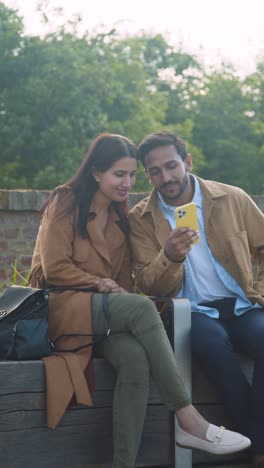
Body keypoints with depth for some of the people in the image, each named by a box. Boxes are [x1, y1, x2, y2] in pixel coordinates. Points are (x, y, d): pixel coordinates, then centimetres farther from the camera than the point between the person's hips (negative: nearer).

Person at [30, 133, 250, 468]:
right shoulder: (65, 203, 1)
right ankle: (187, 420, -36)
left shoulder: (120, 216, 20)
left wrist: (120, 292, -3)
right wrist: (101, 285, -8)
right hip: (64, 308, -5)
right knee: (142, 308, -33)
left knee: (135, 358, -32)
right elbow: (54, 268, -6)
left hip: (105, 314, 5)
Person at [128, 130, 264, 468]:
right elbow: (148, 286, -1)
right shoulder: (141, 218, 4)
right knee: (213, 341, -37)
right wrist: (170, 257, -22)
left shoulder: (233, 199, 5)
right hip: (191, 311, -1)